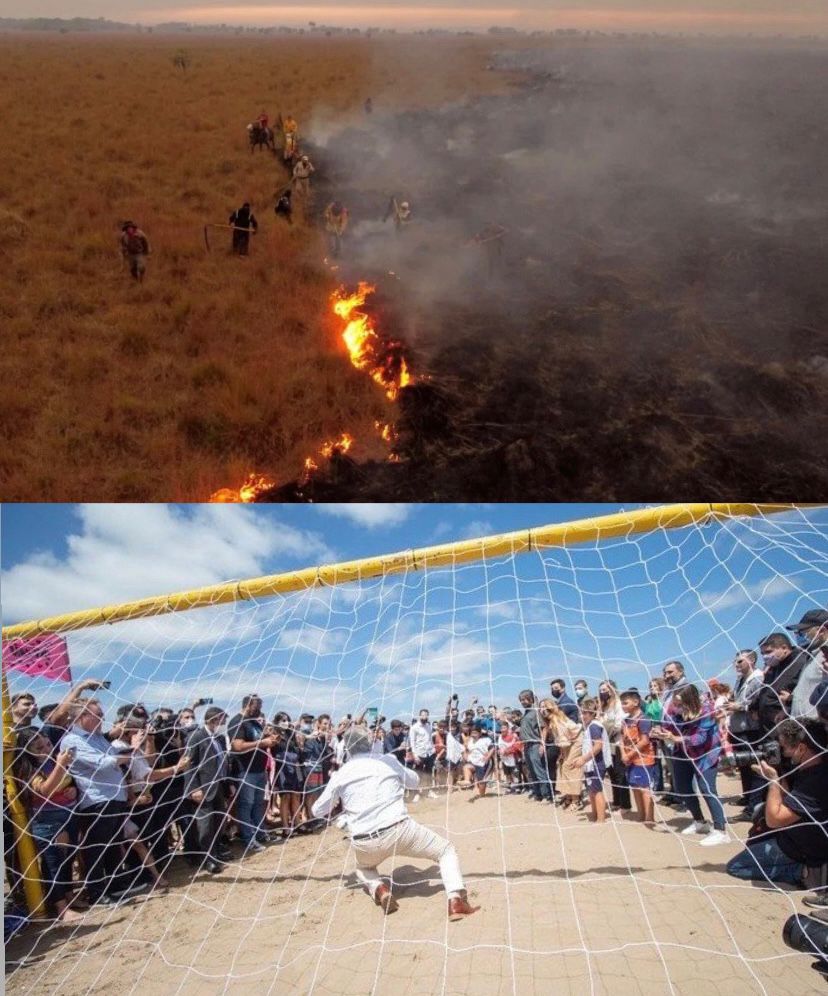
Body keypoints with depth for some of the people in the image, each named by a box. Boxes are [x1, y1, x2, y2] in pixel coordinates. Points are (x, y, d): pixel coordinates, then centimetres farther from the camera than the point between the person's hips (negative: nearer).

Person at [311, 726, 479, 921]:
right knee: (447, 850, 18)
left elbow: (318, 811, 19)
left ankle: (378, 889, 3)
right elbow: (414, 782, 27)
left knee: (364, 868, 36)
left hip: (365, 844, 2)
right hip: (398, 831, -2)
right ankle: (456, 901, -7)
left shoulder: (341, 774, 9)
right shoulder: (388, 761, 9)